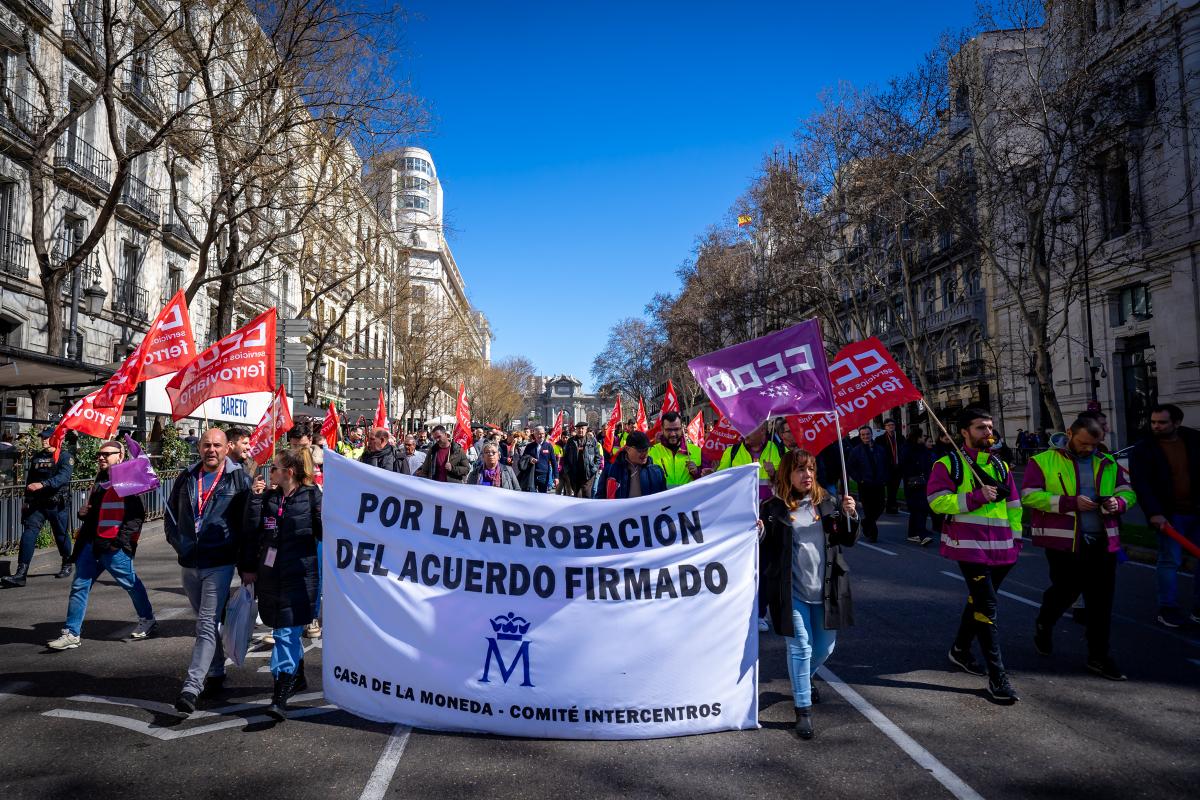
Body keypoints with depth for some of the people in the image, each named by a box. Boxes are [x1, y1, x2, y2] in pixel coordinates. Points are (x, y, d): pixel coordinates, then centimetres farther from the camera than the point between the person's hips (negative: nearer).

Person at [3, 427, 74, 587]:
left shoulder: (64, 456, -6)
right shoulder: (37, 457, 13)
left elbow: (63, 477, -22)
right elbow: (30, 479, 20)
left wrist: (42, 484, -34)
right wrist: (26, 500, 18)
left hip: (56, 504, -4)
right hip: (36, 503, 4)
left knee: (61, 535, 8)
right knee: (28, 533, -10)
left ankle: (67, 566, 29)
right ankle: (21, 574, -15)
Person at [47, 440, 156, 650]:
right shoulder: (99, 482, 18)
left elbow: (137, 514, -13)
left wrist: (122, 539, -18)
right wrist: (84, 513, 9)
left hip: (113, 546, -8)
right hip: (92, 544, 8)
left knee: (130, 583, 5)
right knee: (79, 585, 4)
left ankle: (147, 619, 24)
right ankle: (71, 634, 9)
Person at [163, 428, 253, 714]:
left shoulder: (239, 479, -5)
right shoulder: (186, 478, 9)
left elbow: (249, 523, -5)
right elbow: (170, 513, 20)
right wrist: (177, 541, 6)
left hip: (219, 564, -5)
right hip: (189, 564, 5)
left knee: (207, 625, -9)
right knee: (207, 623, 18)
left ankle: (192, 687, -10)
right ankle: (215, 674, 32)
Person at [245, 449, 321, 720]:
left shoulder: (311, 496, -6)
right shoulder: (267, 497, 8)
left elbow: (323, 533, -6)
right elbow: (252, 530, 0)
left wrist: (325, 513, -23)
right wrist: (255, 498, -6)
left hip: (299, 575, -5)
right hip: (270, 573, 5)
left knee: (287, 632, -9)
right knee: (288, 630, 18)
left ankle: (280, 697, -10)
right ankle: (297, 677, 38)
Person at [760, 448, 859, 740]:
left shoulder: (828, 502, 3)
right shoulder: (773, 508, -6)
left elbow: (849, 541, 7)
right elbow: (765, 551, -1)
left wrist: (851, 515, -10)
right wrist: (759, 534, -22)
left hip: (826, 588, 4)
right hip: (791, 590, -4)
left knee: (825, 646, 16)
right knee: (800, 647, -1)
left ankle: (804, 678, 46)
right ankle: (803, 709, 12)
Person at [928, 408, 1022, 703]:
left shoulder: (1000, 466, 15)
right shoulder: (948, 464, -4)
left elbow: (1013, 505, 19)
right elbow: (938, 501, -14)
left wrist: (1016, 538, 12)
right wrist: (977, 497, -19)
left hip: (1000, 548, 7)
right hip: (970, 546, -6)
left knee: (978, 600, 18)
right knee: (987, 607, -10)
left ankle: (960, 649, 38)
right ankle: (997, 676, -5)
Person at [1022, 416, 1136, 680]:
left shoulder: (1108, 464, 12)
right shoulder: (1043, 461, -3)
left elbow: (1128, 490, 19)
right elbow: (1028, 495, -11)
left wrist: (1119, 501, -5)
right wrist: (1071, 502, -19)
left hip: (1103, 542, 5)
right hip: (1064, 540, -4)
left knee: (1102, 599, 6)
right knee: (1065, 591, 4)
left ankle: (1099, 656, 19)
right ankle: (1043, 626, 36)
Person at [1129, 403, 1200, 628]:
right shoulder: (1142, 449, -6)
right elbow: (1141, 484, -11)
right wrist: (1153, 513, -20)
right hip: (1169, 515, -3)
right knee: (1170, 561, 0)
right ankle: (1167, 608, 10)